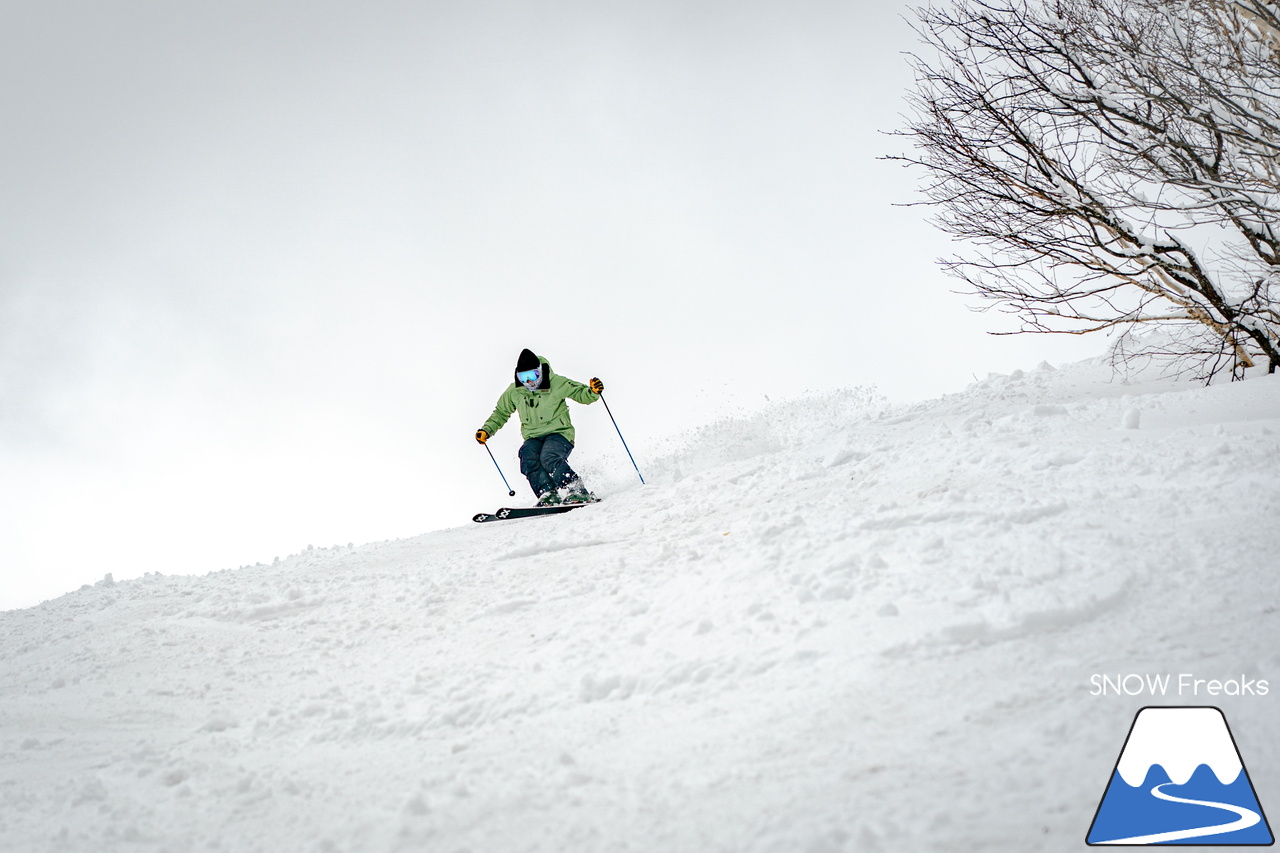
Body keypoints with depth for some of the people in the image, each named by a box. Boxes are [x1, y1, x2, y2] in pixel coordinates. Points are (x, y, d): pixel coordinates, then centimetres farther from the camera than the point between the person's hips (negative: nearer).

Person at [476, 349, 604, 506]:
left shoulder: (557, 384, -7)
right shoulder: (514, 392, 3)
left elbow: (581, 394, -2)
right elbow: (501, 413, 19)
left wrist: (593, 391, -24)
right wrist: (487, 430, 6)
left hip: (559, 433, -4)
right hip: (533, 438, 4)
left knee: (549, 458, -33)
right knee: (528, 459, -29)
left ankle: (579, 493, -32)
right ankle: (548, 495, -33)